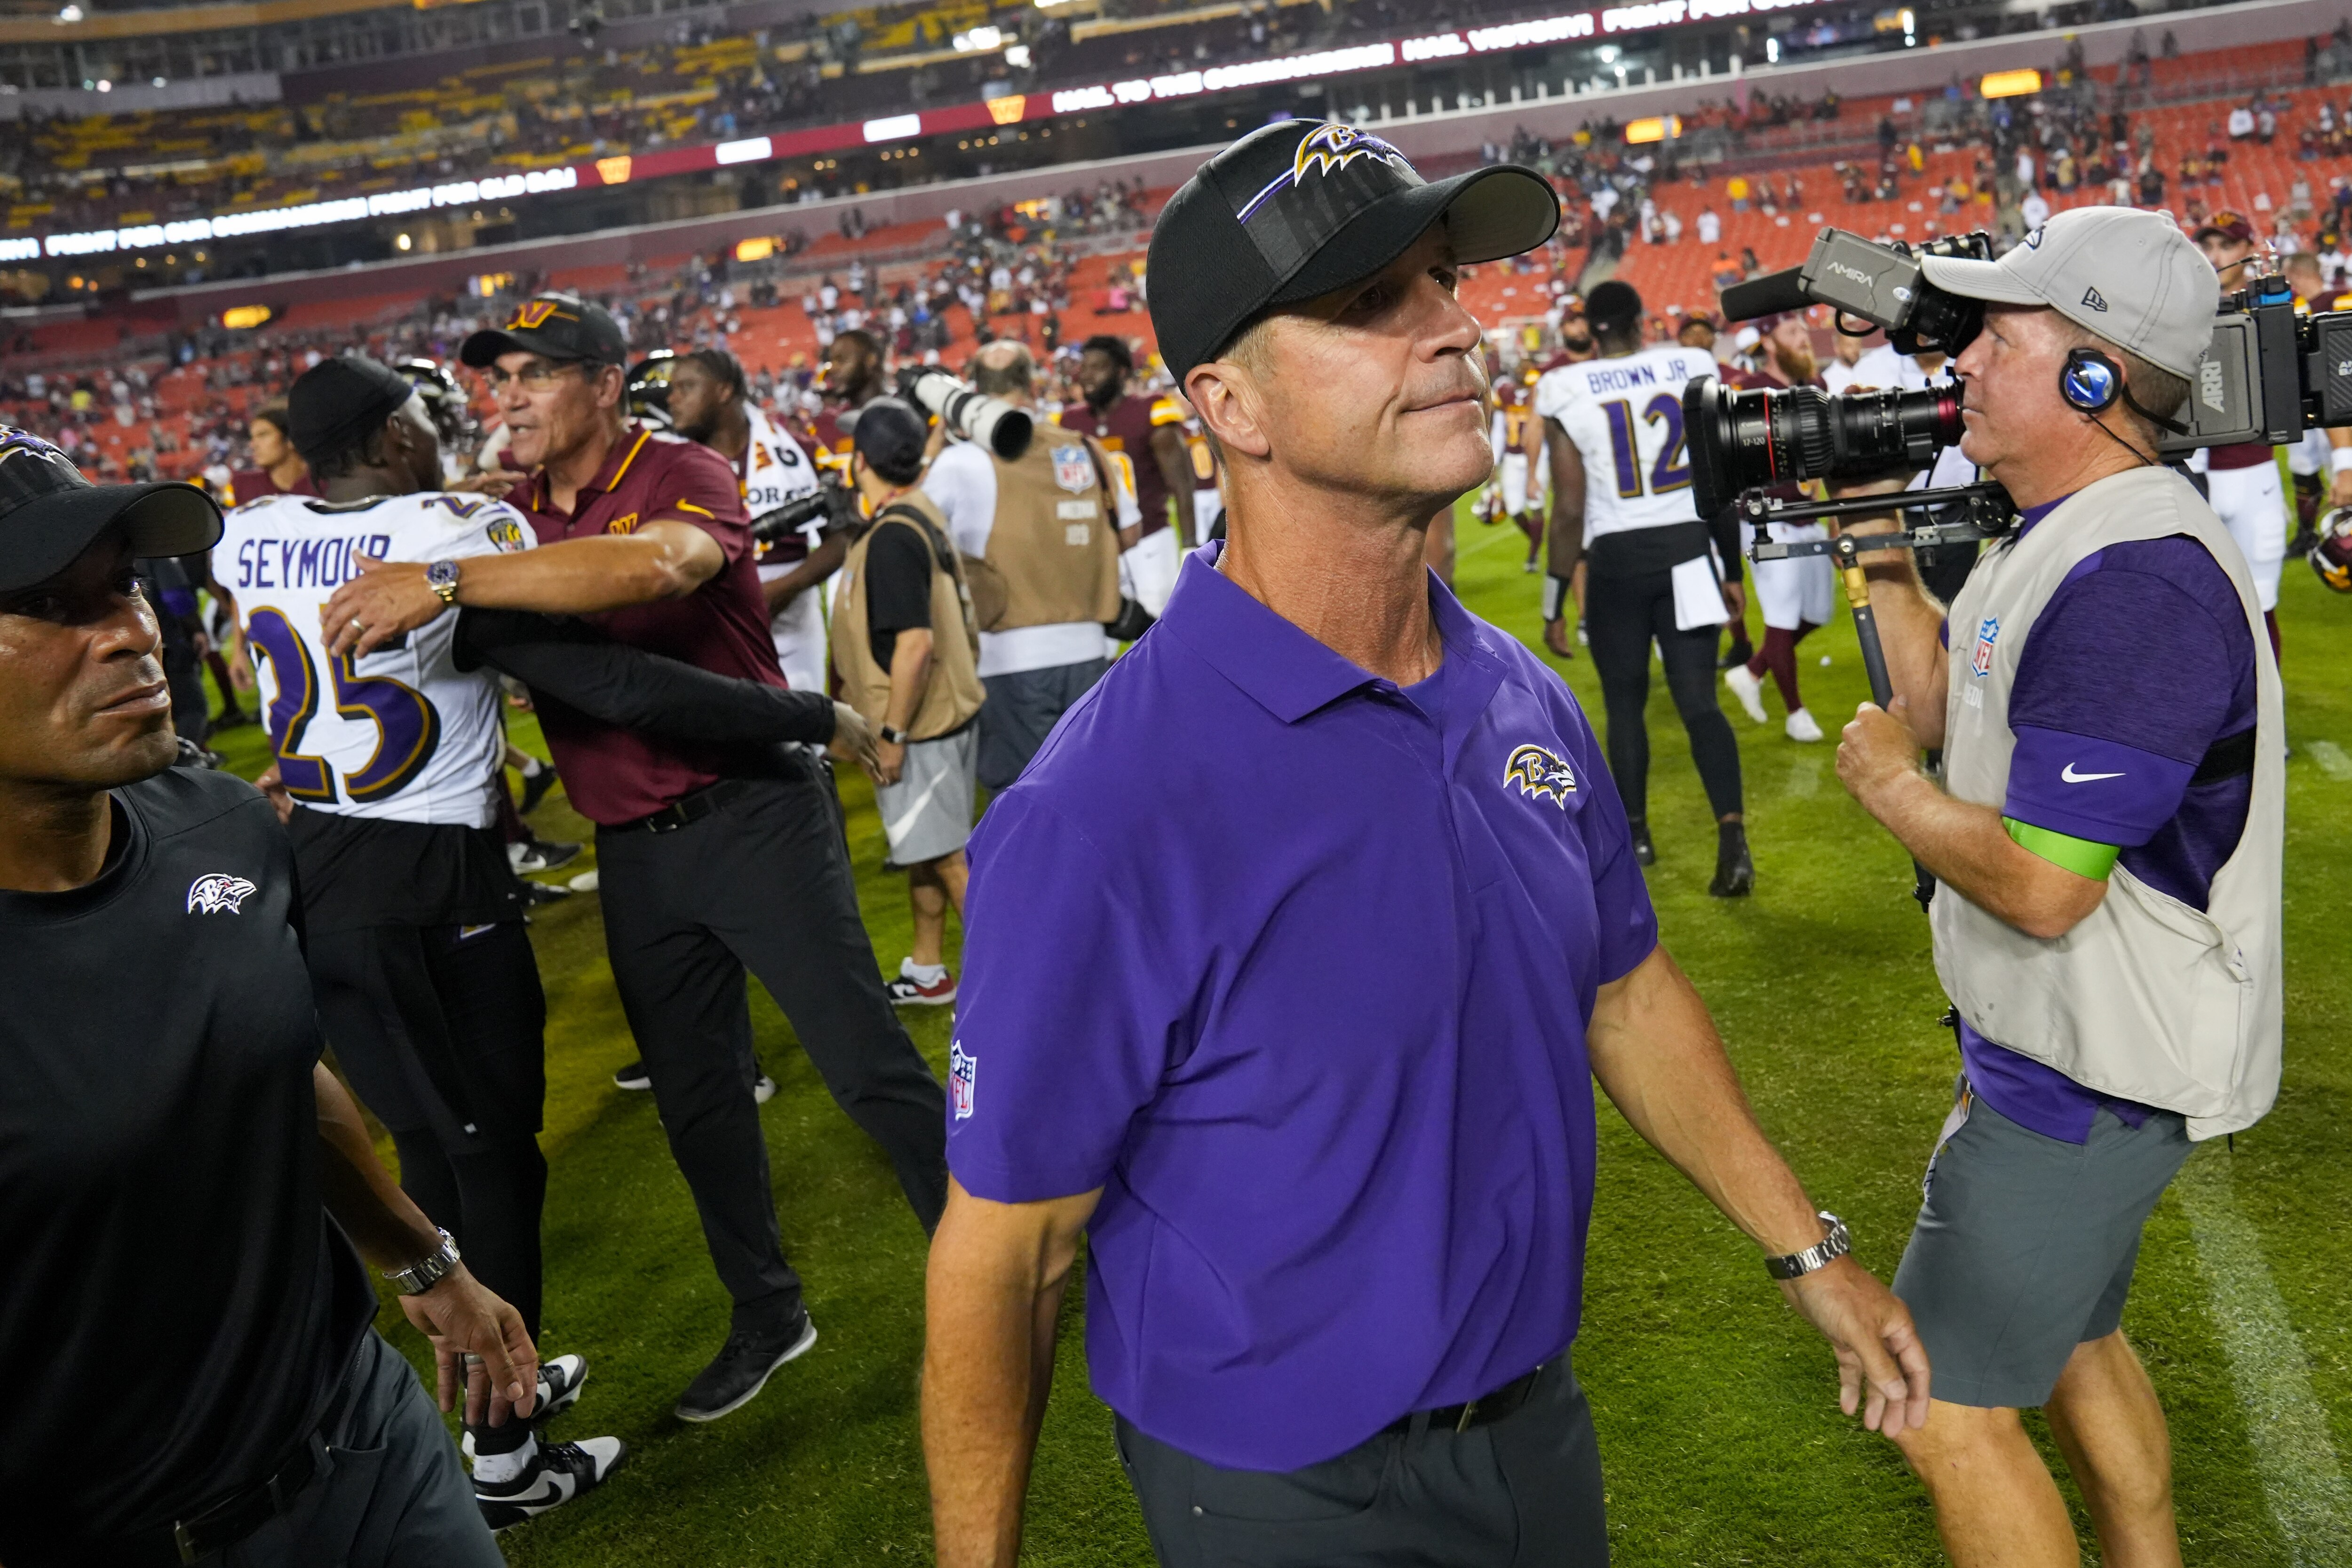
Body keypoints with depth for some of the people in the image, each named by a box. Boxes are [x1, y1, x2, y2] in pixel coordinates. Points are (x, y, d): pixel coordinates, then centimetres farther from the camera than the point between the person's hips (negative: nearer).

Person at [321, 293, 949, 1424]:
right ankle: (766, 1315, 32)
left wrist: (444, 582, -37)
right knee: (695, 1104, 15)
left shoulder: (683, 476, -11)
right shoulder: (507, 517, 10)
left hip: (751, 814, -6)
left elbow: (658, 565, -35)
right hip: (632, 853, 7)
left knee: (868, 1067, -4)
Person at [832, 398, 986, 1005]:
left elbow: (915, 641, -27)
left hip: (918, 726, -10)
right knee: (922, 850, 19)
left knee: (947, 857, -2)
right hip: (943, 714, 10)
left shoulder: (893, 535, -21)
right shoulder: (923, 516, 9)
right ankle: (926, 971, 31)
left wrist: (891, 733, -21)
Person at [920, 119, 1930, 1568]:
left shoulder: (1526, 699, -6)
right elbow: (1006, 1253, -20)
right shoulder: (1102, 814, -28)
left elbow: (1625, 995, 8)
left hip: (1541, 1427, 7)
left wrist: (1808, 1251, 13)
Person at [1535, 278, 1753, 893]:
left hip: (1616, 557, -2)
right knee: (1698, 700, 3)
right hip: (1689, 547, 2)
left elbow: (1570, 509, -6)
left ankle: (1636, 835, 25)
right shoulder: (1693, 369, 2)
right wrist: (1732, 570, 15)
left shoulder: (1566, 392, -6)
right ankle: (1733, 833, -12)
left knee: (1624, 703, 13)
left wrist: (1554, 604, 2)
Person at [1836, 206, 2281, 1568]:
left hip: (2092, 1082, -11)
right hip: (2068, 1047, 11)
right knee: (2070, 1334, 28)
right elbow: (1947, 711, 15)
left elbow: (2042, 885, -30)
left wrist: (1889, 788, -14)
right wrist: (1887, 559, 5)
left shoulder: (2137, 584, -28)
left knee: (1943, 1404, 0)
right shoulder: (2064, 538, 5)